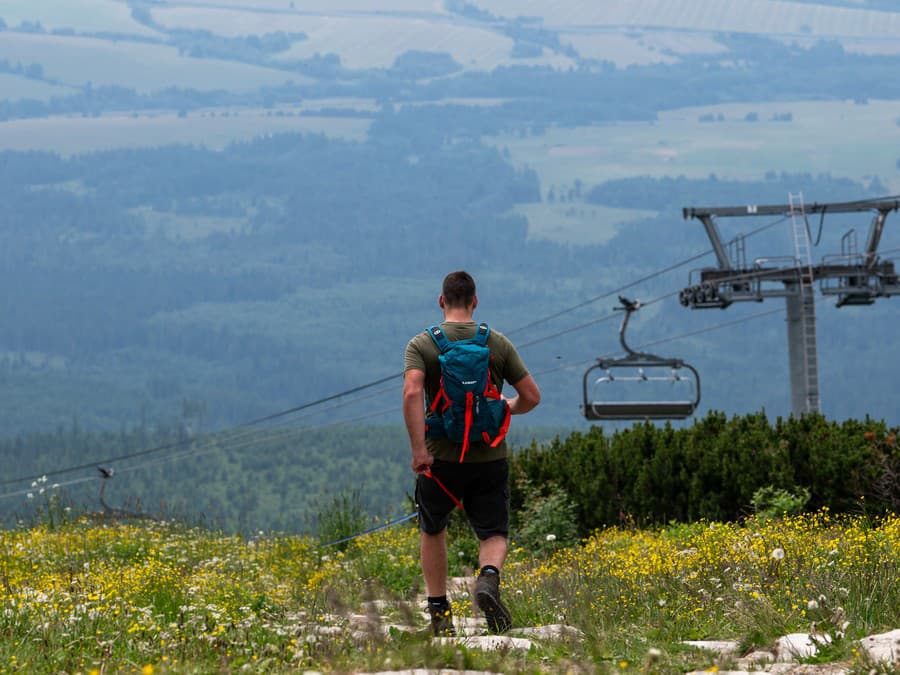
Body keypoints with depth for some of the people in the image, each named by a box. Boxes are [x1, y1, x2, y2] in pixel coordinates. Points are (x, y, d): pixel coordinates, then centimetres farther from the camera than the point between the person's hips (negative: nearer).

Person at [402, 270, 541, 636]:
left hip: (441, 458, 0)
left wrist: (419, 449, -21)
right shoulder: (498, 343, 2)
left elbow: (412, 393, -20)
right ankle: (489, 578, -25)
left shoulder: (422, 344, -3)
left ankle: (439, 612, 18)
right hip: (490, 456, 0)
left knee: (432, 530, 21)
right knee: (494, 533, 8)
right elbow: (531, 396, 1)